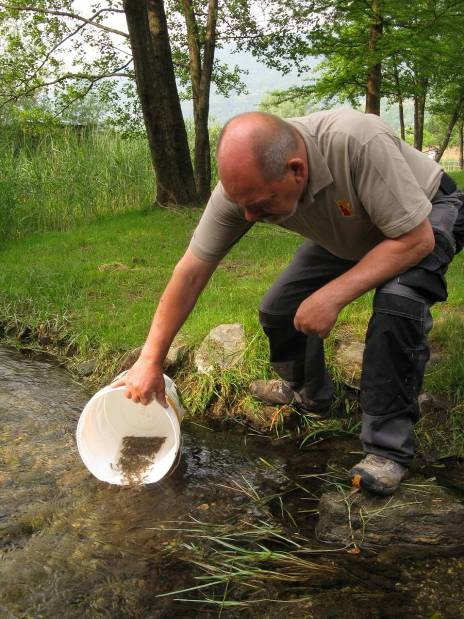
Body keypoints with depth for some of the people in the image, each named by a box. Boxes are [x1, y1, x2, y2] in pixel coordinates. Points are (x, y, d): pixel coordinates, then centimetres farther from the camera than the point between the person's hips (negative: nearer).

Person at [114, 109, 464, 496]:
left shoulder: (359, 143, -43)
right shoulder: (242, 182, -26)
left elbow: (416, 238, -34)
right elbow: (191, 272, -20)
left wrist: (333, 295, -40)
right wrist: (151, 361, -19)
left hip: (428, 216, -5)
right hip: (349, 232, 5)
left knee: (397, 301, -33)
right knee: (279, 310, -5)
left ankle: (389, 448, -14)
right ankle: (309, 394, 26)